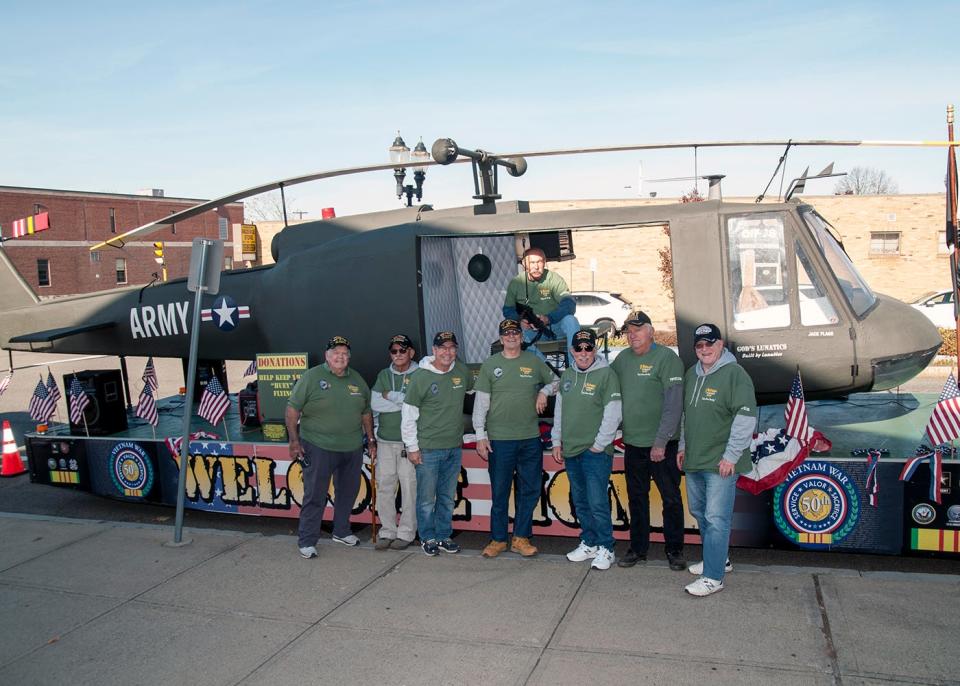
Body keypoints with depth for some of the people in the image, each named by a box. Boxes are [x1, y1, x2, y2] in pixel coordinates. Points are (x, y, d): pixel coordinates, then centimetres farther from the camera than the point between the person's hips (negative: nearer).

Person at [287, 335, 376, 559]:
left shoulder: (357, 380, 10)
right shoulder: (312, 377, -6)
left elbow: (366, 413, 18)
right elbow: (292, 410, -6)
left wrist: (371, 440, 16)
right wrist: (294, 440, -11)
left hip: (352, 449, 6)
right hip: (319, 448, -5)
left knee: (348, 492, 16)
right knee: (315, 496, -2)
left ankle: (341, 532, 33)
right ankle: (307, 541, 8)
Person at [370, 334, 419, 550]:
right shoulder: (384, 375, 12)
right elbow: (375, 403, -1)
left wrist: (391, 396, -8)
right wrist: (405, 402, -9)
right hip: (385, 441, 4)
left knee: (409, 487, -2)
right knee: (384, 486, 6)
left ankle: (406, 533, 9)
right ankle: (387, 531, 16)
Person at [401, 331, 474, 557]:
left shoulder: (462, 371, 2)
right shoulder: (420, 377, -11)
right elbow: (408, 414, -7)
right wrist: (412, 447, -8)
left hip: (455, 447, 5)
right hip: (428, 449, -4)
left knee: (448, 497, 14)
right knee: (427, 498, 5)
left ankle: (444, 536, 27)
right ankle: (428, 538, 20)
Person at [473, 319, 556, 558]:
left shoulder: (534, 362, 6)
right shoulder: (490, 365, 1)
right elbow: (481, 402, 1)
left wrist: (544, 391, -1)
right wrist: (480, 435, -4)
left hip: (531, 439, 2)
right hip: (499, 439, -2)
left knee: (529, 491, 8)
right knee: (499, 492, 5)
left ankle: (521, 538, 21)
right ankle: (498, 539, 18)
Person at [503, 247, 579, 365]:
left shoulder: (554, 279, -6)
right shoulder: (516, 283, 1)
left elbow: (569, 304, -17)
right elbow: (508, 310, 7)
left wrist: (548, 318, -35)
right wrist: (519, 321, -18)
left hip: (554, 324, -1)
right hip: (530, 328, 1)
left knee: (570, 320, -32)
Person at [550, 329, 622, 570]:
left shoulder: (606, 374, -9)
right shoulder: (567, 375, 11)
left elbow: (613, 415, -12)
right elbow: (559, 410, 17)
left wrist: (598, 445, -12)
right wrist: (557, 442, 12)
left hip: (596, 452, -6)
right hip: (570, 451, 6)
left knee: (597, 503, -7)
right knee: (580, 502, 14)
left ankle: (605, 548, 7)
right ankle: (589, 543, 27)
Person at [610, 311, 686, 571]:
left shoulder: (666, 357, -12)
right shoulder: (623, 358, 8)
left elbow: (673, 404, -17)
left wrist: (661, 442, -20)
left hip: (661, 445, -6)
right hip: (632, 443, 6)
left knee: (671, 498, 5)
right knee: (637, 498, 15)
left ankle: (675, 550, 19)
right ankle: (638, 549, 27)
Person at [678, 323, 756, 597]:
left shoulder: (734, 373, -12)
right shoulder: (691, 375, 13)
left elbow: (746, 417, -17)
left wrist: (731, 456, -18)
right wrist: (683, 446, 20)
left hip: (721, 463, -8)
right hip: (694, 461, 8)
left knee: (716, 518, -8)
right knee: (698, 511, 18)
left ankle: (713, 576, -1)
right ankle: (719, 558, 35)